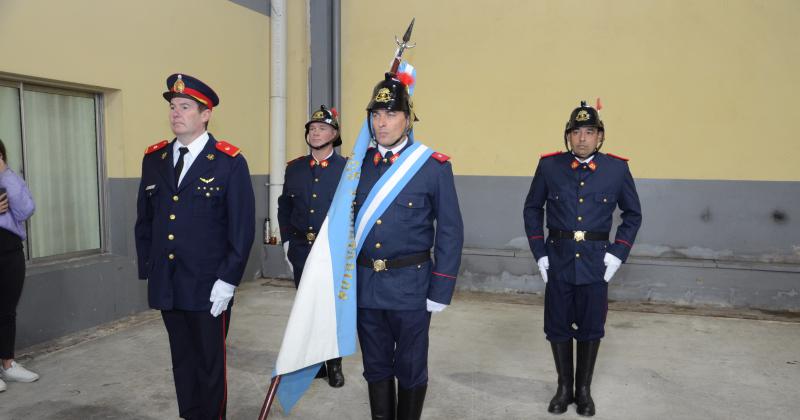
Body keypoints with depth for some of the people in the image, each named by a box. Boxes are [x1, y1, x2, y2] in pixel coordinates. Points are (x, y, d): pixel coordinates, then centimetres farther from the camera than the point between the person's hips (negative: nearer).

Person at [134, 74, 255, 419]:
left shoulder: (230, 163, -7)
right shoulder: (153, 159, 8)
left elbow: (243, 228, -9)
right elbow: (144, 220, 14)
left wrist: (227, 280, -13)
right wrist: (147, 270, 9)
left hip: (208, 288, -4)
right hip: (166, 286, 5)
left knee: (210, 364, 8)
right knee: (182, 362, 17)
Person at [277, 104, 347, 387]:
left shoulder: (347, 168, -4)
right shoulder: (294, 168, 7)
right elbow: (284, 207, 13)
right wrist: (287, 242, 7)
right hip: (301, 250, 3)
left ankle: (334, 364, 20)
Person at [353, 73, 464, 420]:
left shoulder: (434, 166, -8)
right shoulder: (358, 163, 4)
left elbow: (450, 232, -7)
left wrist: (440, 292, -10)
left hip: (410, 286, -3)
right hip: (365, 285, 4)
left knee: (411, 369, 12)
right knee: (376, 367, 17)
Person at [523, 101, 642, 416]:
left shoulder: (617, 168, -2)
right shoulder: (549, 166, -3)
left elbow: (633, 215, 7)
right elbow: (532, 209, 6)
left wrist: (618, 252, -3)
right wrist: (539, 253, 0)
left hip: (595, 264, 0)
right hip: (558, 262, 0)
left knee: (591, 328, 12)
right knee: (558, 327, 10)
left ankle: (584, 389, 31)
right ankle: (564, 387, 30)